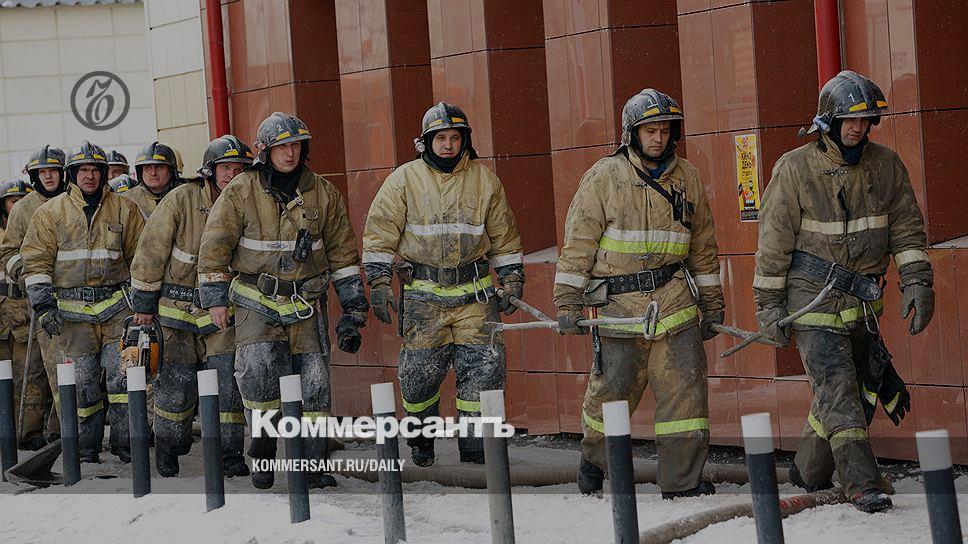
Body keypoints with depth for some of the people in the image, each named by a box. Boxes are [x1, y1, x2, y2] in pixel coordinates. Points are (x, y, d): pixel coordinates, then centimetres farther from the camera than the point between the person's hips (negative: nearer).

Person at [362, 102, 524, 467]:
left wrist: (512, 280, 9)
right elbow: (379, 234, 1)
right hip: (424, 293, -2)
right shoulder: (404, 180, 0)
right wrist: (379, 283, -6)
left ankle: (475, 444, 3)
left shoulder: (484, 180, 7)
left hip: (474, 291, 2)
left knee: (484, 365, -7)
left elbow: (504, 236, 14)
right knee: (420, 372, -1)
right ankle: (421, 437, 22)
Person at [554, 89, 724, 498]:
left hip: (674, 300, 3)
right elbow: (578, 241, -2)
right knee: (611, 390, 4)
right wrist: (567, 301, -6)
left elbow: (703, 245, 17)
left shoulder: (687, 178, 10)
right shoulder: (604, 177, -2)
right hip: (618, 303, -3)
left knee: (685, 389, -5)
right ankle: (594, 459, 29)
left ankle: (682, 480, 0)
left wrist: (711, 302, 16)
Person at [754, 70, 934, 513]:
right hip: (813, 299, -5)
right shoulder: (795, 168, -8)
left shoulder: (885, 166, 4)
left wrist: (917, 282, -3)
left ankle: (809, 475, 25)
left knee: (844, 390, 10)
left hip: (862, 302, 5)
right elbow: (774, 241, -4)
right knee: (837, 389, -13)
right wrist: (769, 303, -4)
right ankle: (863, 484, -18)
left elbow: (907, 229, 8)